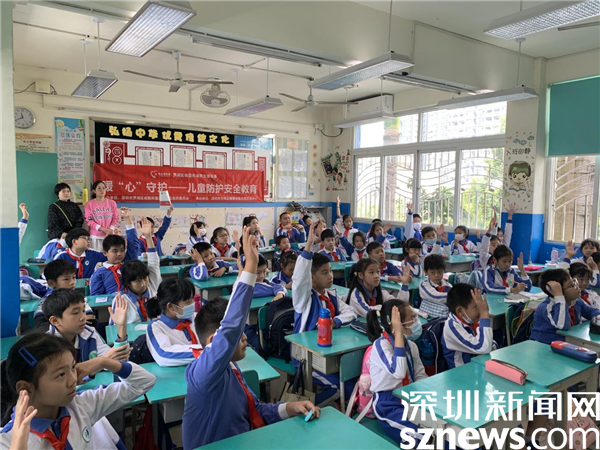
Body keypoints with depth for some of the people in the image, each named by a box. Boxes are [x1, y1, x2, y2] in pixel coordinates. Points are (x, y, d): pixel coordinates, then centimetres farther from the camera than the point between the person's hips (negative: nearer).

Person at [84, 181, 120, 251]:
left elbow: (116, 218, 5)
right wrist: (103, 229, -13)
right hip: (96, 236, -1)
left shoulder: (112, 203, 7)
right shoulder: (89, 204, 2)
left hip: (110, 235, 1)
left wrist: (110, 230, -11)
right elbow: (89, 220, -3)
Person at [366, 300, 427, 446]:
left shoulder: (411, 345, 3)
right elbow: (399, 373, -35)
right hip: (388, 405, -7)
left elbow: (420, 376, 8)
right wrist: (399, 333, -34)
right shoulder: (381, 344, -19)